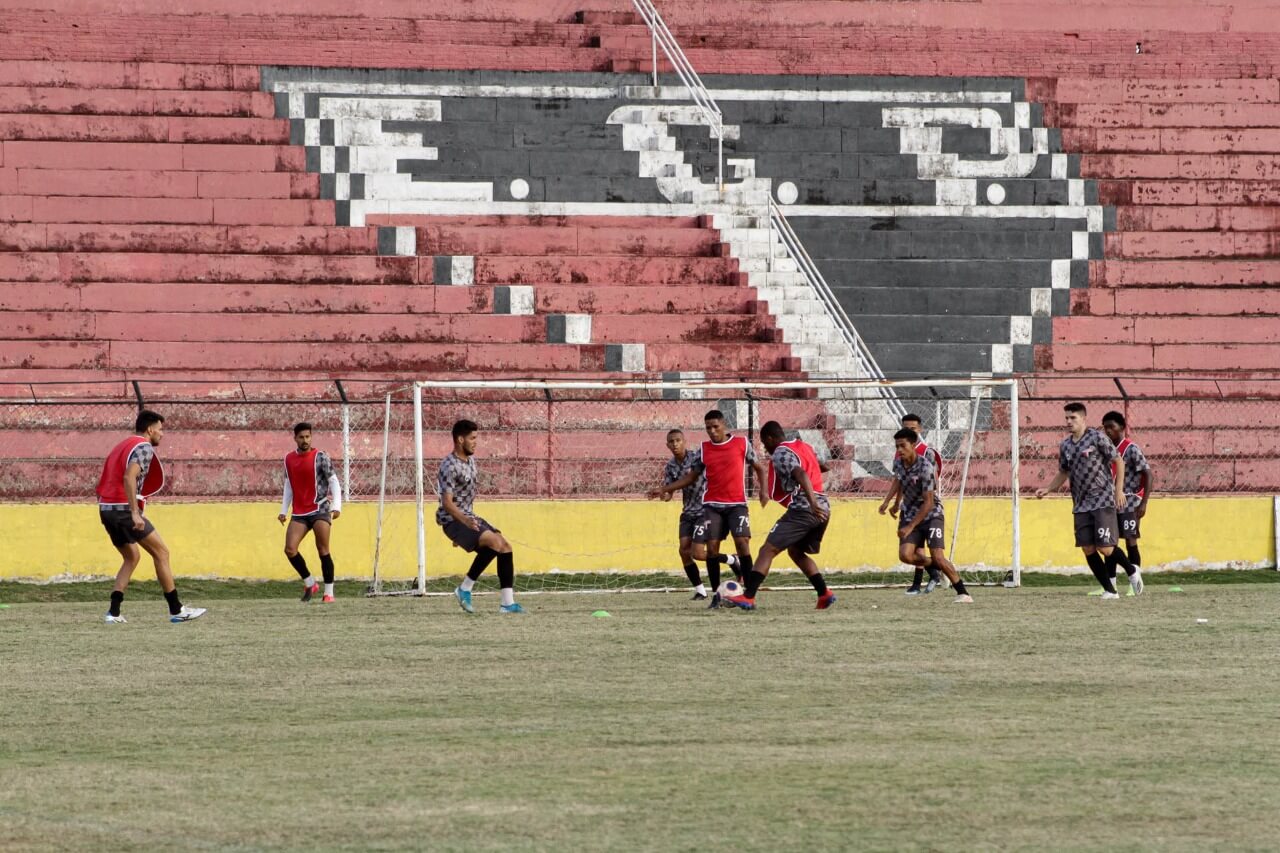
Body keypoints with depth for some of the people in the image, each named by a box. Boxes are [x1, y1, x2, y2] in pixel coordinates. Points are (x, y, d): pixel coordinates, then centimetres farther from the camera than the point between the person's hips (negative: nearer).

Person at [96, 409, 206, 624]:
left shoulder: (122, 446, 23)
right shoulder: (143, 447, -5)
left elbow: (101, 485, 19)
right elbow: (129, 477, -22)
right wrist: (135, 513, -26)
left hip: (105, 509, 9)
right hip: (124, 508, -9)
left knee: (132, 557, 19)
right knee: (161, 552, 0)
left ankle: (113, 612, 8)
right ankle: (176, 610, 0)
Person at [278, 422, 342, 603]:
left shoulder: (320, 457, -4)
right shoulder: (289, 459, 11)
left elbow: (334, 481, -5)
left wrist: (336, 506, -16)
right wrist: (284, 510, 15)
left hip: (319, 509, -4)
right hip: (299, 513, 4)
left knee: (323, 550, -7)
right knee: (290, 549, -9)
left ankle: (329, 592, 0)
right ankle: (309, 583, 9)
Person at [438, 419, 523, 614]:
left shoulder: (470, 460, 11)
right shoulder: (449, 466, -19)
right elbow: (447, 502, -26)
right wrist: (465, 521, -40)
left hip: (468, 517, 9)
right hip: (452, 520, -9)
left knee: (505, 545, -1)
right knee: (494, 541, -26)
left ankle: (507, 602, 1)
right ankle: (465, 588, -16)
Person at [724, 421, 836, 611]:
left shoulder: (781, 454, -5)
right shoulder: (804, 446, 20)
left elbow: (802, 475, -21)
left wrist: (812, 504, -31)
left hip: (802, 510, -9)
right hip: (823, 508, 9)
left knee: (768, 550, -9)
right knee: (796, 551, 26)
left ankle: (748, 597, -18)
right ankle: (824, 593, 17)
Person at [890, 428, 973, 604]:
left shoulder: (925, 467, -24)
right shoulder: (898, 463, -3)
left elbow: (928, 502, -23)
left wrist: (910, 527, -25)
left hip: (931, 514, -6)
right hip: (910, 514, 6)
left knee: (938, 557, -18)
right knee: (905, 555, -16)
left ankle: (962, 592, -4)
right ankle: (933, 564, 13)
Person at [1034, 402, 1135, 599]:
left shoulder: (1097, 438, -7)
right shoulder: (1065, 446, 11)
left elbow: (1118, 461, -3)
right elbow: (1063, 473, 21)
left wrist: (1119, 490, -8)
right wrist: (1047, 489, 6)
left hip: (1103, 501, -6)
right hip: (1080, 505, 6)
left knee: (1105, 548, -11)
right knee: (1088, 549, -3)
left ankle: (1131, 571, 18)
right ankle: (1109, 590, 6)